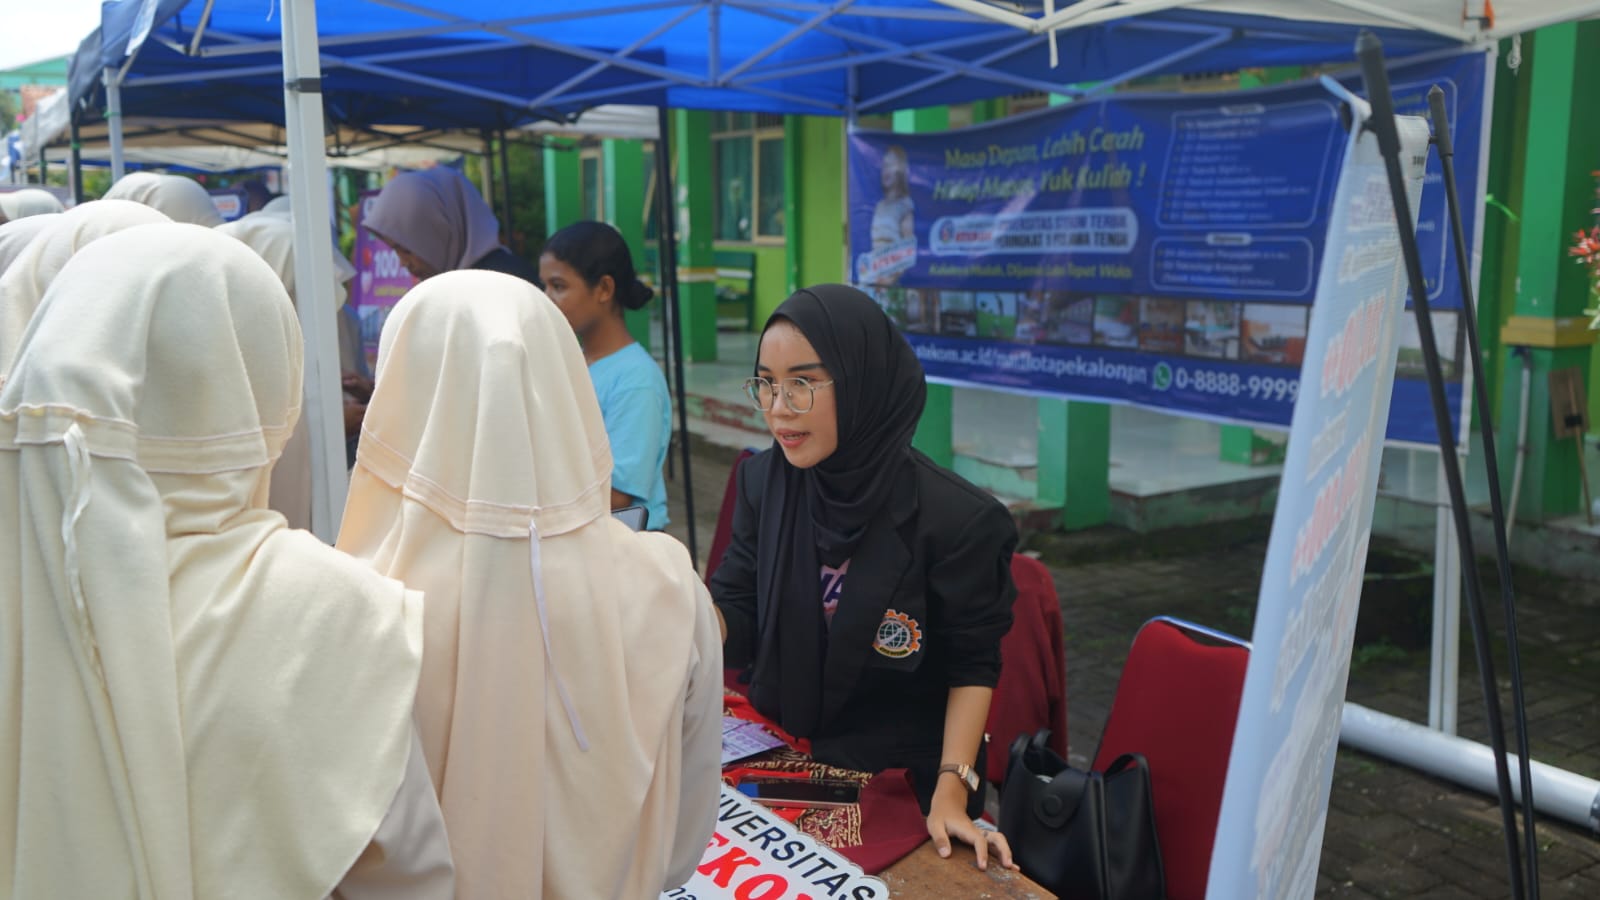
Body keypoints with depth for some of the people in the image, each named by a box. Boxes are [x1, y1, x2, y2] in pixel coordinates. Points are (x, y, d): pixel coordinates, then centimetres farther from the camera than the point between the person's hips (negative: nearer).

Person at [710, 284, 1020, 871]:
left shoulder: (952, 517, -23)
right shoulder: (764, 482, -9)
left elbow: (973, 665, -12)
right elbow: (735, 631, -7)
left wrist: (951, 795, -18)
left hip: (898, 786, -4)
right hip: (779, 757, 4)